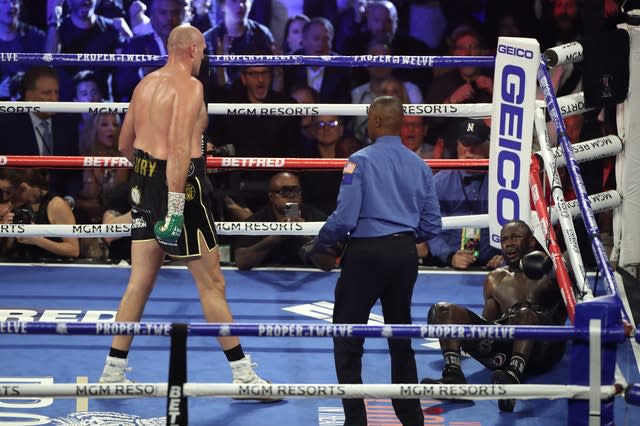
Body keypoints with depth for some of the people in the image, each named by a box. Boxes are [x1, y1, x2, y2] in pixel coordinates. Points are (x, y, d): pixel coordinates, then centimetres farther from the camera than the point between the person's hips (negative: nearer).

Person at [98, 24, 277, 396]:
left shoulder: (146, 84, 12)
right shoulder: (190, 85, -13)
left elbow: (125, 144, 21)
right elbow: (180, 147, -24)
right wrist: (175, 208, -27)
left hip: (145, 182, 8)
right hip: (180, 184, -8)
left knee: (140, 280, 12)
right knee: (212, 283, 0)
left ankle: (113, 372, 13)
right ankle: (243, 374, 7)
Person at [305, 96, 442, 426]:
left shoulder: (361, 160, -10)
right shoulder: (419, 165, 6)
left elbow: (344, 218, -16)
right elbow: (431, 226, 7)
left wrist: (318, 245, 0)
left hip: (366, 253, -5)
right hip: (405, 255, 5)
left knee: (347, 339, 4)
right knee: (400, 336, 17)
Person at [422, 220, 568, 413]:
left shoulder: (550, 271, 14)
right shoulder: (495, 279, 29)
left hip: (543, 348, -5)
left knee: (525, 314, -39)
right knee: (442, 310, -10)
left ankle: (514, 376, -66)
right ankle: (453, 374, -36)